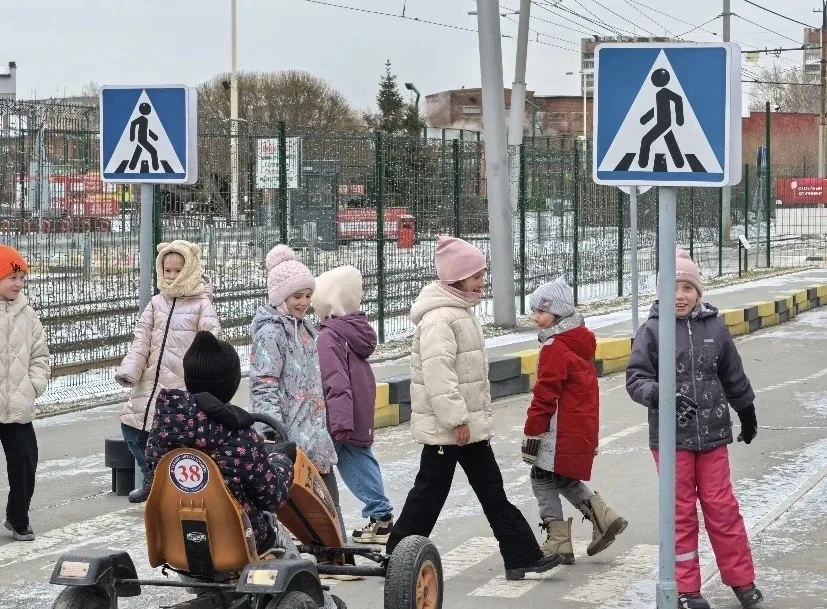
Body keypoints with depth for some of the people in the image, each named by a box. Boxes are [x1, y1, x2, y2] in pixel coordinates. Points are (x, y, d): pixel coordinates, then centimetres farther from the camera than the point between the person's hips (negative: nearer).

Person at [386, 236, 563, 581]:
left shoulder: (461, 311, 15)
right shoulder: (438, 318, -19)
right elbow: (438, 372, -27)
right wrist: (456, 419, -26)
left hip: (469, 424, 10)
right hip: (446, 426, -10)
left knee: (491, 490, 10)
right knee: (431, 490, -1)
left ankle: (522, 556, 13)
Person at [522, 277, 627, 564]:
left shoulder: (555, 348, -17)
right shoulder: (581, 341, 13)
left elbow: (545, 395, -18)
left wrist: (532, 434, -13)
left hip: (562, 429, -9)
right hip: (584, 425, 9)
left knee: (543, 477, -1)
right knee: (564, 478, 21)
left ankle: (558, 544, -2)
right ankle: (604, 519, 13)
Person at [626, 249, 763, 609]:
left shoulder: (714, 328, 0)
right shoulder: (652, 331, -8)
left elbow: (733, 377, 13)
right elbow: (636, 378, -9)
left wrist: (747, 414, 24)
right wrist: (658, 394, -30)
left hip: (712, 434, 2)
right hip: (671, 436, -2)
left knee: (722, 507, 7)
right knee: (681, 512, 7)